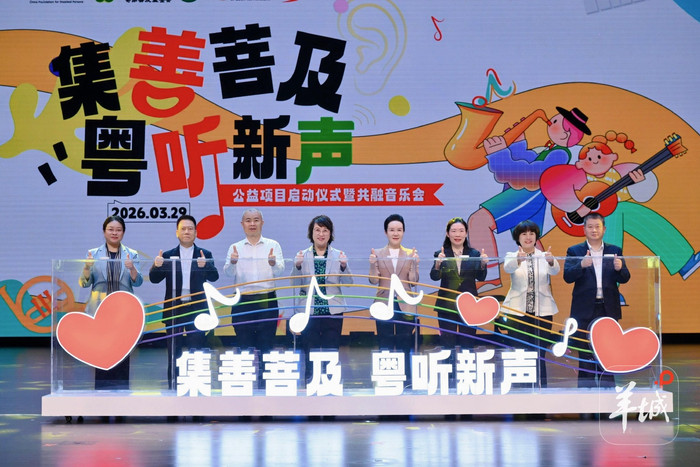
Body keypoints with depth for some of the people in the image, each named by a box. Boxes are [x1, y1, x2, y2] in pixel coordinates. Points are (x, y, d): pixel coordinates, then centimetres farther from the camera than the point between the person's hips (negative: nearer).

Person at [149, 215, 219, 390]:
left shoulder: (205, 255, 7)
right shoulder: (168, 256, 8)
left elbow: (214, 277, -7)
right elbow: (154, 279, 1)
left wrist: (205, 265, -29)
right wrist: (157, 266, -22)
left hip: (197, 311, -1)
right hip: (174, 311, 1)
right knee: (174, 356, 4)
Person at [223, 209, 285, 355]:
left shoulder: (273, 245, 6)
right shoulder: (235, 248, 8)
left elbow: (280, 272, -6)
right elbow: (229, 273, -4)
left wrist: (273, 264, -29)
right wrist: (232, 262, -26)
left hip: (267, 300, 0)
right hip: (242, 302, 1)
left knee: (266, 346, 0)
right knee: (244, 346, 2)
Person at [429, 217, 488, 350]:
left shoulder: (474, 254, 6)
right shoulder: (441, 254, 1)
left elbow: (481, 277, -2)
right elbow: (434, 277, -11)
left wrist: (483, 264, -22)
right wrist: (438, 264, -31)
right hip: (447, 306, -1)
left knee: (468, 344, 5)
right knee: (447, 344, 1)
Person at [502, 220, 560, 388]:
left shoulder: (544, 256, 6)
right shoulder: (512, 256, 4)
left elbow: (555, 270, -15)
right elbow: (507, 268, -19)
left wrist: (551, 261, -39)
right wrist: (518, 260, -43)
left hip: (542, 311, 1)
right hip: (518, 311, -1)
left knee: (540, 354, 3)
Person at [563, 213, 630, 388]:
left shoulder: (615, 251, 10)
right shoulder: (574, 252, 5)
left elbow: (624, 278, 4)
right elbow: (567, 277, -8)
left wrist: (620, 269, -19)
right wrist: (581, 265, -27)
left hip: (608, 309, 2)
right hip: (585, 309, -1)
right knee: (585, 353, 1)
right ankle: (585, 388, 7)